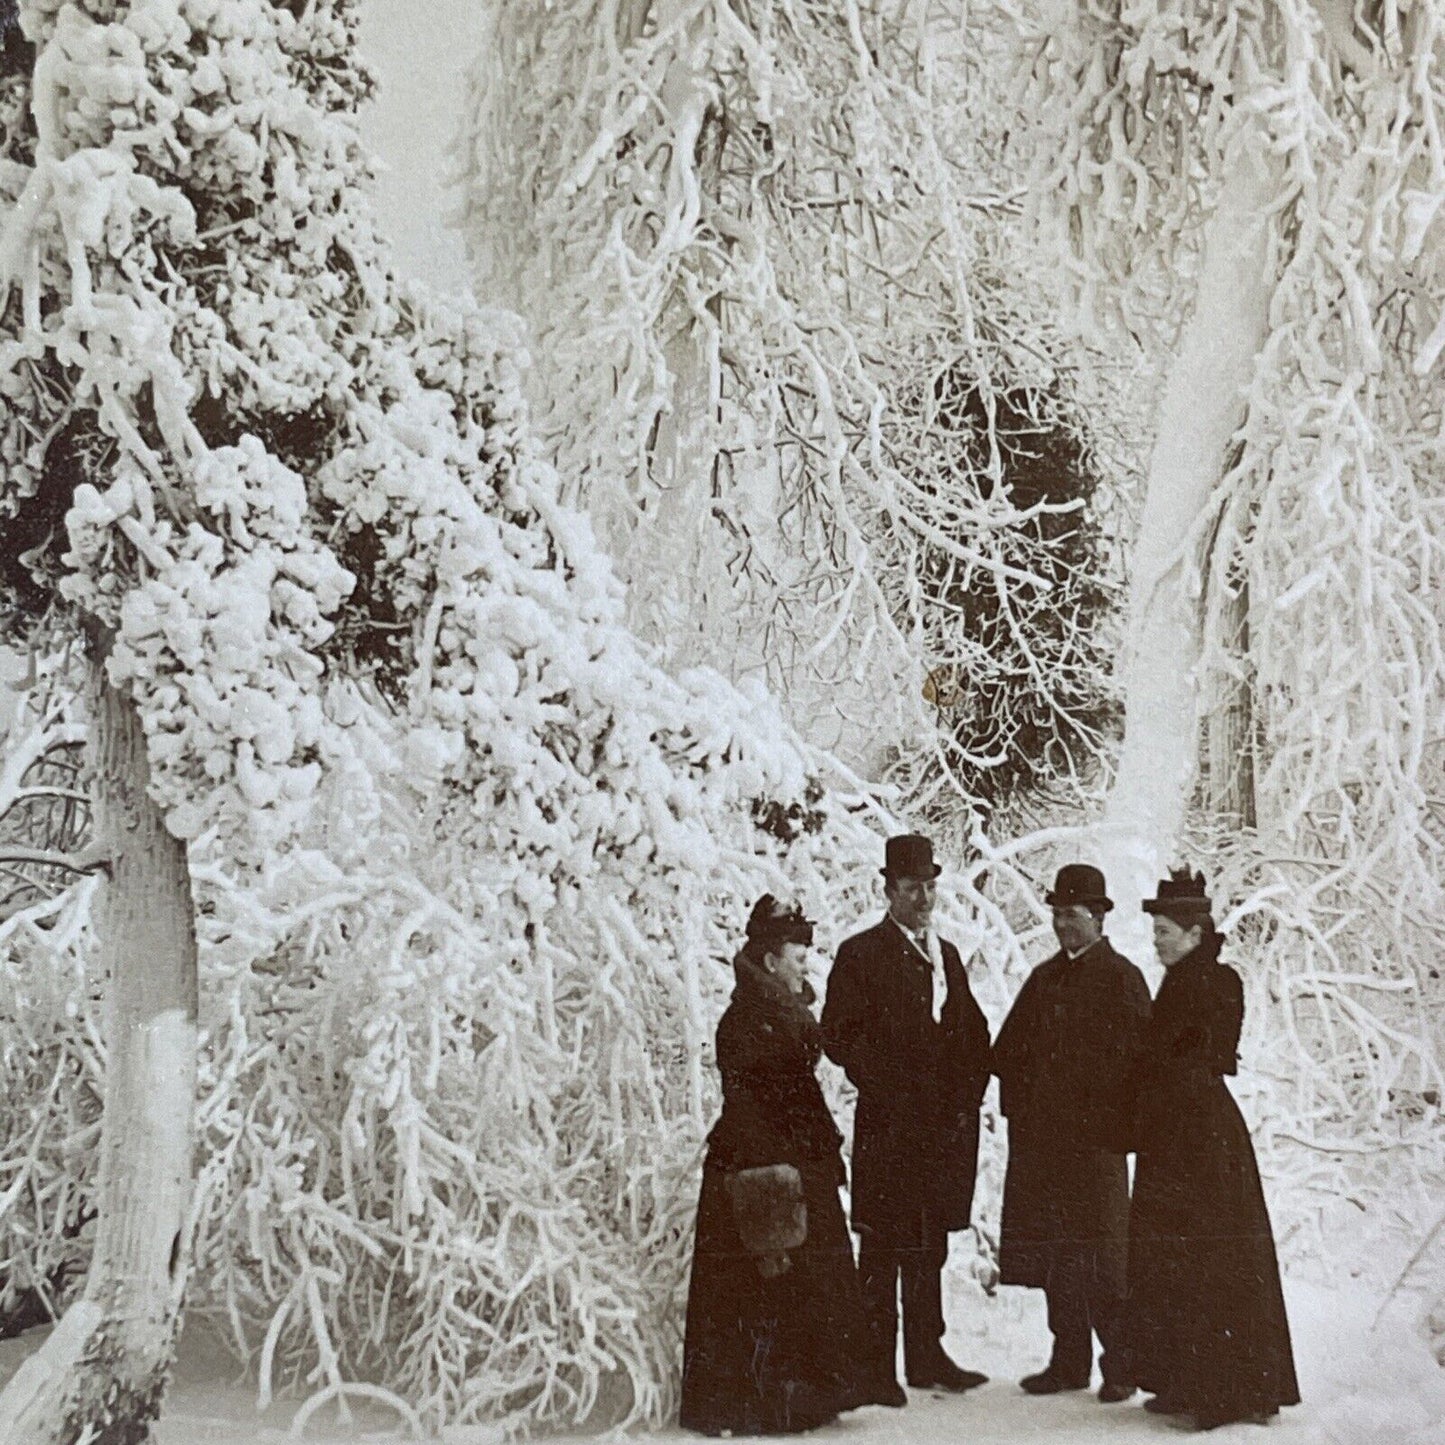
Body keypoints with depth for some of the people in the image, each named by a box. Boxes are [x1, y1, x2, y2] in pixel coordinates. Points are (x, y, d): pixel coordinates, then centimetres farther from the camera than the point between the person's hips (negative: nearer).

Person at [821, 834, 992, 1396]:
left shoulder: (946, 954, 16)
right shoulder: (861, 954, -3)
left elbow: (973, 1033, 19)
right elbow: (838, 1036, -8)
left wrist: (967, 1096, 5)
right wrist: (890, 1092, -13)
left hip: (945, 1124, 6)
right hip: (889, 1125, -6)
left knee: (930, 1246, 12)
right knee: (883, 1248, -2)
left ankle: (927, 1356, 19)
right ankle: (877, 1366, 3)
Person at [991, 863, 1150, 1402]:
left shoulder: (1121, 978, -3)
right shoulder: (1043, 978, 16)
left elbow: (1134, 1053, -9)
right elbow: (1008, 1049, 19)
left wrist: (1111, 1118, -12)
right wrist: (1019, 1105, 7)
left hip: (1094, 1140, -6)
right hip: (1040, 1139, 6)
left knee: (1101, 1256, -4)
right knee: (1053, 1254, 9)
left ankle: (1120, 1366, 7)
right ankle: (1069, 1362, 18)